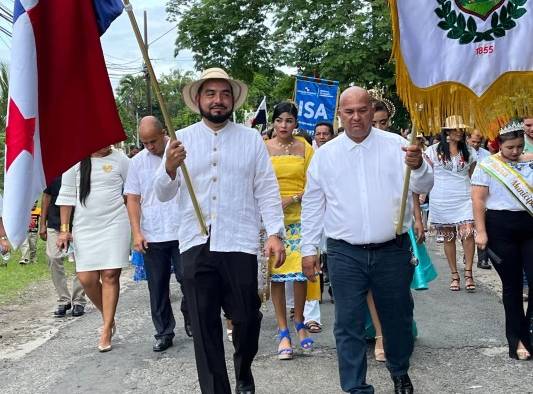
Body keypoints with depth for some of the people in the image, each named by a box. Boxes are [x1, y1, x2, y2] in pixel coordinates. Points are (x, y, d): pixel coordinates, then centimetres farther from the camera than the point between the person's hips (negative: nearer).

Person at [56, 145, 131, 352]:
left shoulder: (120, 159, 1)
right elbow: (67, 195, 6)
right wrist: (64, 229, 3)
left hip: (115, 224, -2)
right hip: (85, 227, 2)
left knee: (110, 275, -4)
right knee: (86, 278, -2)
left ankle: (106, 329, 6)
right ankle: (108, 317, 23)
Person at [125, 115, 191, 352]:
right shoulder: (137, 162, 7)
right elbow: (132, 199, 7)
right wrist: (136, 233, -2)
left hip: (183, 232, -2)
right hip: (151, 236, 2)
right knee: (157, 286, 7)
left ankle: (190, 319, 25)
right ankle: (164, 333, 19)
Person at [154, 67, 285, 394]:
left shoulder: (252, 139, 8)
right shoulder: (181, 139, 9)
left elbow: (267, 191, 4)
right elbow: (164, 194, 4)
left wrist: (275, 233, -6)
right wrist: (170, 168, -16)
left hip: (240, 243, -1)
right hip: (196, 244, 1)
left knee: (247, 318, 5)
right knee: (205, 326, 6)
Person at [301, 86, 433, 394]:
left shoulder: (396, 145, 0)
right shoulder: (325, 154, 2)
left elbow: (423, 187, -7)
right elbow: (313, 204, 7)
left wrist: (418, 166, -29)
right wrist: (309, 248, 4)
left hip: (393, 250, 1)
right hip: (345, 253, 0)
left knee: (398, 317, 15)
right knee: (349, 323, 3)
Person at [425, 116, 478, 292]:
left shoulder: (469, 152, 7)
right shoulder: (434, 150, 1)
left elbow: (471, 176, 16)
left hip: (464, 199, 1)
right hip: (441, 201, 0)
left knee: (467, 233, -15)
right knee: (448, 238, 6)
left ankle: (468, 273, -5)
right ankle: (454, 275, 17)